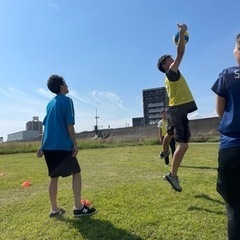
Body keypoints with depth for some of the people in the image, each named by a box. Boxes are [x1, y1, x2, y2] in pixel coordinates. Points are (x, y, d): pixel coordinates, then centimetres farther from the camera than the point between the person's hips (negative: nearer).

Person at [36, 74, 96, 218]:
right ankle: (78, 208, 1)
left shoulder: (50, 103, 18)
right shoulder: (67, 100, -4)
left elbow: (47, 125, 19)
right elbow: (69, 124, -12)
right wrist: (75, 144, -10)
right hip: (63, 145, -7)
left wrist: (42, 146, 21)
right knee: (76, 172, 2)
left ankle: (54, 209, 17)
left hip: (49, 146, 7)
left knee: (54, 176, 12)